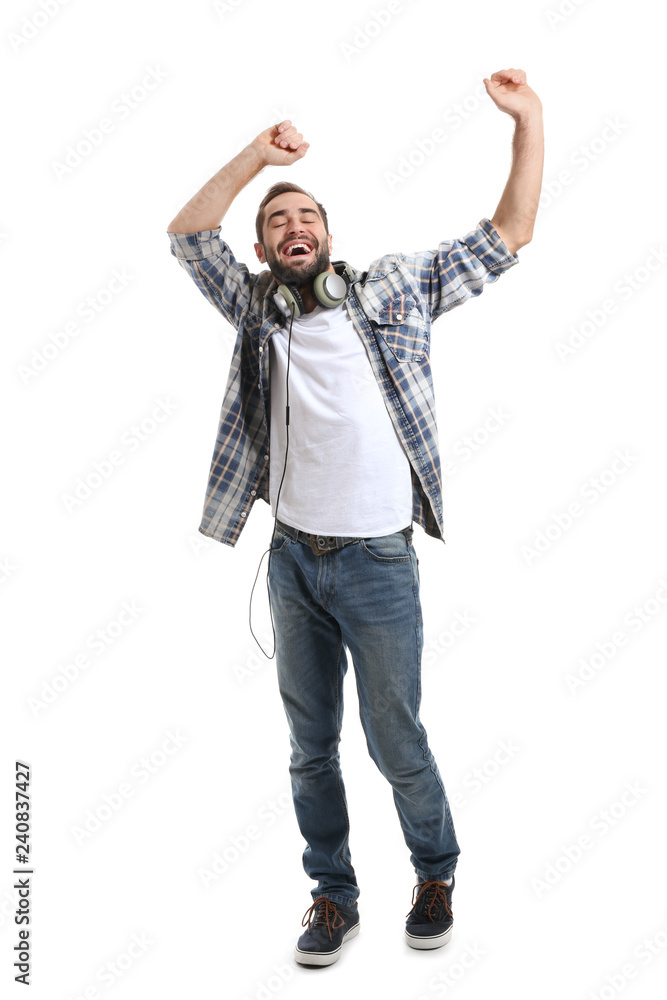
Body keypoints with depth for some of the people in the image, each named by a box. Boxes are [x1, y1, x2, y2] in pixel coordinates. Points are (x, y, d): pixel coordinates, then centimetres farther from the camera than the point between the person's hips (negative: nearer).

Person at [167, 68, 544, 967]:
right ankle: (334, 895, 33)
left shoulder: (393, 293, 1)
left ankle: (436, 873, 34)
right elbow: (187, 234, 8)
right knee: (311, 746, 14)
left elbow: (508, 236, 1)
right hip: (293, 560, 3)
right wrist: (256, 156, -1)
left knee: (396, 743, 8)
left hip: (378, 563, -3)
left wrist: (530, 122, -7)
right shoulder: (256, 308, 9)